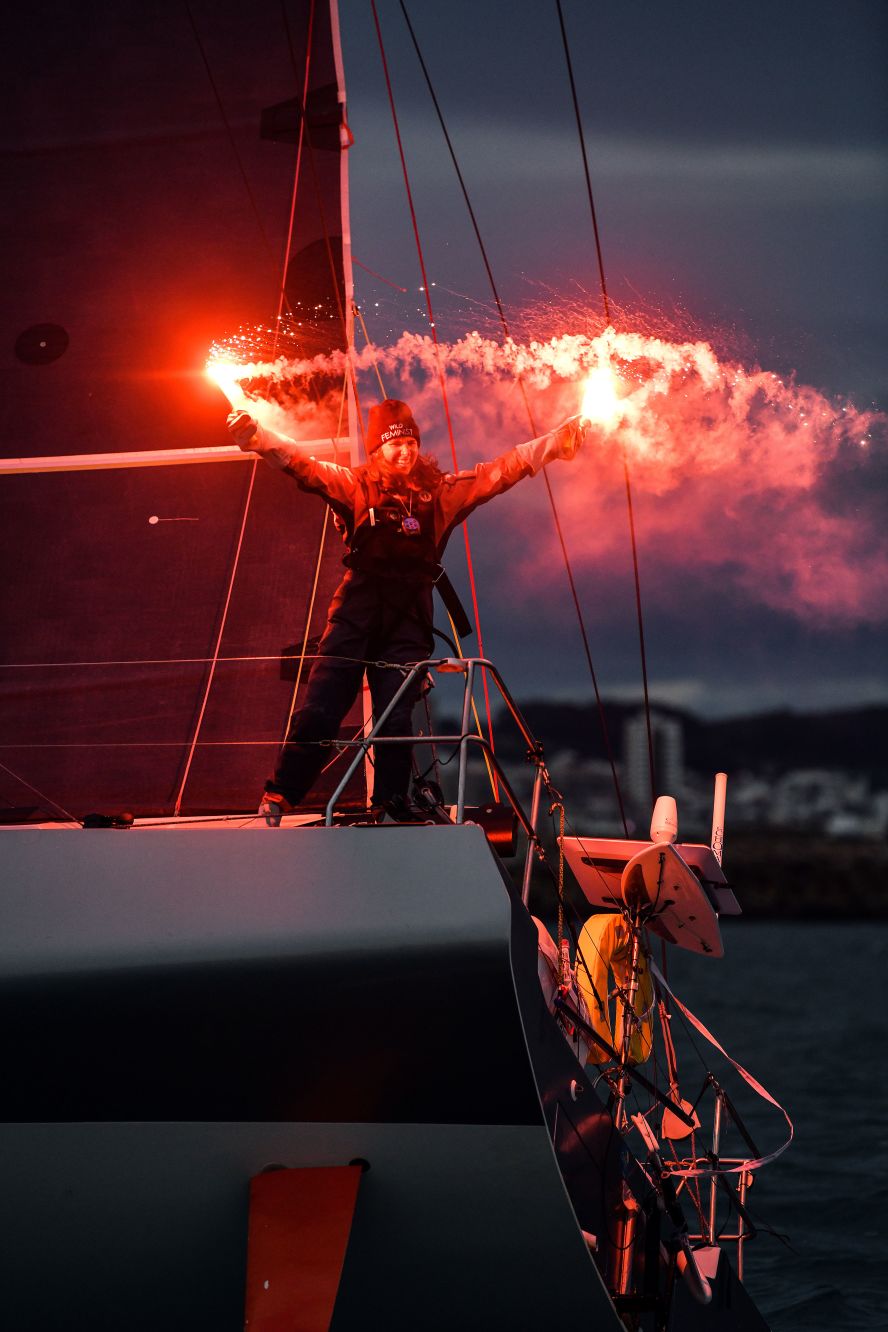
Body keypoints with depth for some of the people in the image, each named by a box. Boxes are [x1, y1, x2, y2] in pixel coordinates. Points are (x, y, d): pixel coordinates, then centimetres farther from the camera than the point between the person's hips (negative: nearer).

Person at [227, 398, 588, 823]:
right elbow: (301, 465, -4)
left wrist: (560, 439, 4)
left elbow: (502, 471, 10)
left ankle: (392, 806, 9)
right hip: (357, 609, -2)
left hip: (409, 616, 2)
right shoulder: (356, 485, 6)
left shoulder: (441, 490, 12)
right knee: (320, 707, -7)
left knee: (397, 717, 0)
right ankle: (278, 797, -1)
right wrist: (253, 434, -20)